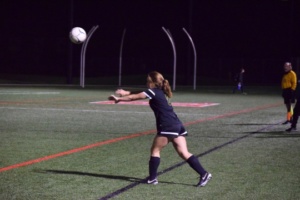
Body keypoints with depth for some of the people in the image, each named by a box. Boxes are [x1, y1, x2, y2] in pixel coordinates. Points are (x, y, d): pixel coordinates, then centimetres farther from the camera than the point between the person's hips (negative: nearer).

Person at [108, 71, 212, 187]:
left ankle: (152, 178, 4)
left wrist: (118, 99, 16)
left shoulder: (153, 92, -4)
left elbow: (134, 97, 4)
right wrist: (126, 93, 33)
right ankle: (204, 174, -7)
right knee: (184, 153, 2)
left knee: (155, 150, 4)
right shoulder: (160, 92, 21)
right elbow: (137, 94, 33)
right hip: (177, 125, 9)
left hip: (167, 127, -9)